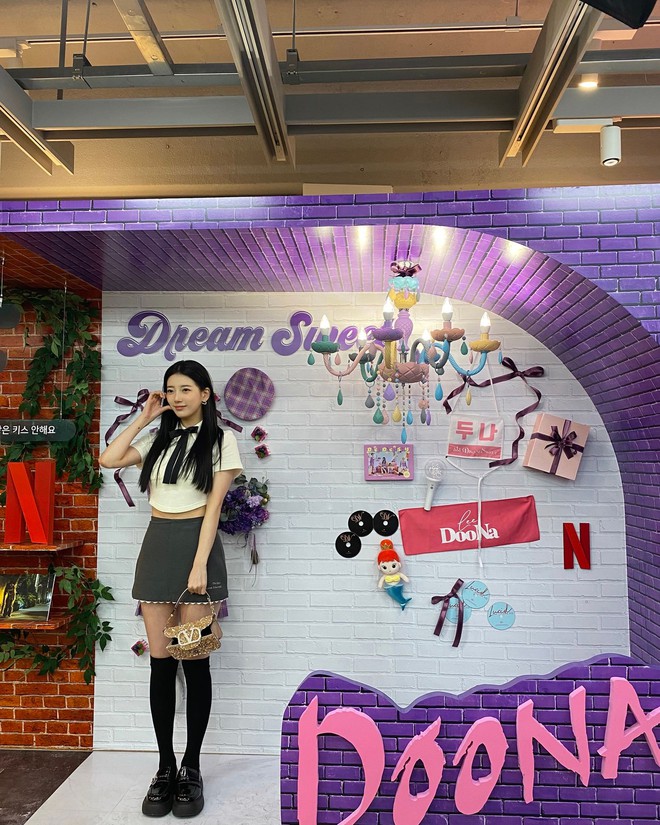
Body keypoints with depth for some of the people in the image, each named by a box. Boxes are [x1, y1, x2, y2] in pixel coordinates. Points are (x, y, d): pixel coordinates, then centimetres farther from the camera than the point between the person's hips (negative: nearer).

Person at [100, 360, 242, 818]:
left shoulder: (221, 440, 0)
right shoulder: (158, 438, 14)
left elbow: (213, 505, -7)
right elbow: (109, 459, 3)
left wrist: (199, 565, -14)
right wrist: (143, 419, 5)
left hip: (195, 544, -4)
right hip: (157, 545, 4)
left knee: (194, 660, 2)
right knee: (161, 660, 7)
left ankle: (192, 768, 17)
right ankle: (165, 767, 20)